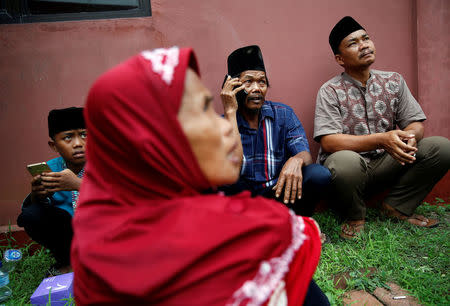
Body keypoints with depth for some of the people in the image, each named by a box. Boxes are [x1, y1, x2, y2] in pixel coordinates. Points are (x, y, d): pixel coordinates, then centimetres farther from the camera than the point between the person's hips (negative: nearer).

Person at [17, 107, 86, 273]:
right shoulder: (51, 168, -4)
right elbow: (27, 208, -5)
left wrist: (79, 184, -41)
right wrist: (36, 196, -30)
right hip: (68, 228, 3)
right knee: (30, 215, -19)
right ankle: (66, 260, 6)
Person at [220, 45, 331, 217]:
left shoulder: (283, 114, 1)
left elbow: (305, 154, -10)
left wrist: (296, 160, -37)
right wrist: (230, 112, -22)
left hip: (280, 193, 2)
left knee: (319, 174, -25)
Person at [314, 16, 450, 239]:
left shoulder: (394, 81, 8)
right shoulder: (330, 91, -8)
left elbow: (415, 123, 6)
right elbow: (329, 142, -19)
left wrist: (409, 136, -20)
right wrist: (382, 140, -28)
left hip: (384, 165, 5)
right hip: (350, 169, -4)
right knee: (344, 160, -39)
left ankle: (396, 207, 4)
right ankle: (353, 217, -6)